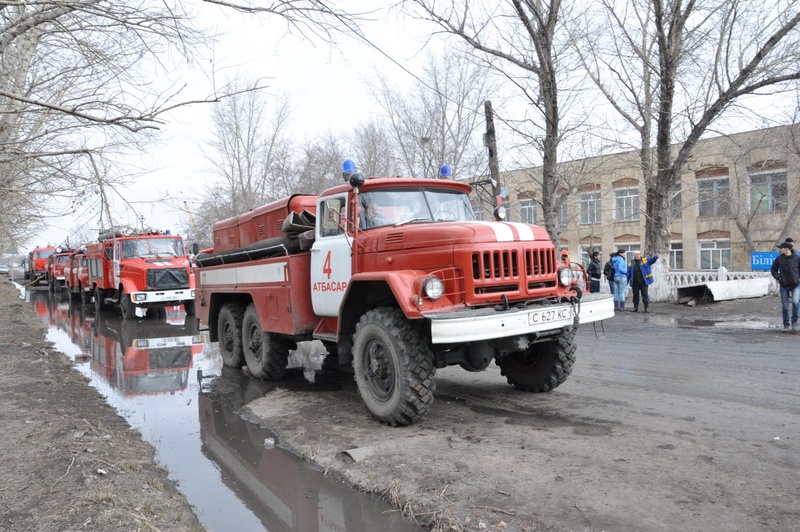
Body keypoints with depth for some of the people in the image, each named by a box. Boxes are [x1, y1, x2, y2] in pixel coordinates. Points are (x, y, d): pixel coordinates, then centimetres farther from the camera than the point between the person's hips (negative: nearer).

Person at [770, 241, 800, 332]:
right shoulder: (779, 258, 1)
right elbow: (773, 270, 12)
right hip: (784, 286, 2)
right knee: (784, 306, 5)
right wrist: (777, 278, -1)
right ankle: (786, 325, 17)